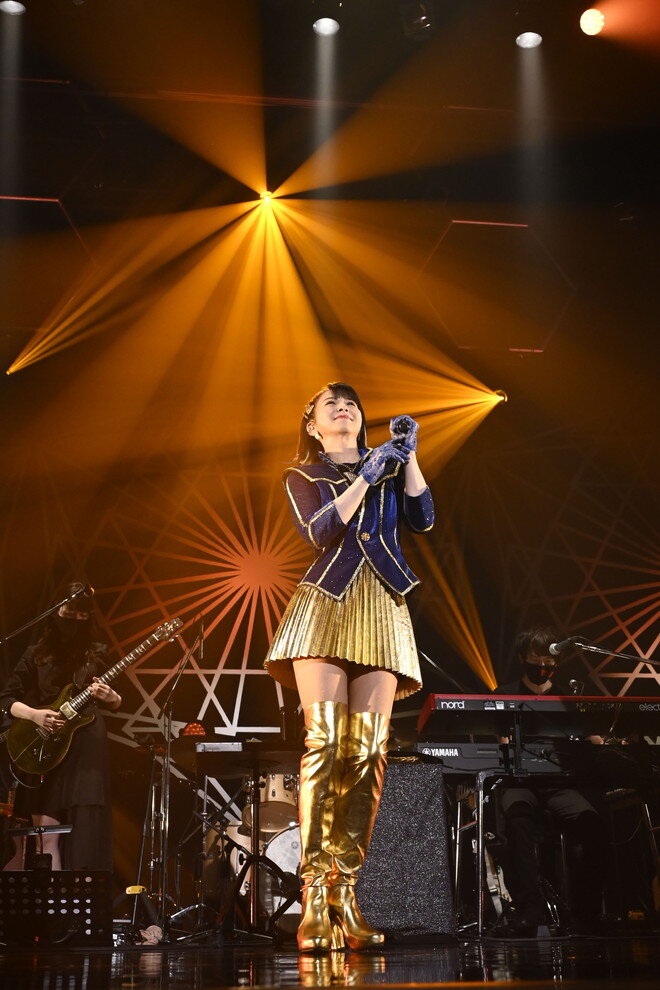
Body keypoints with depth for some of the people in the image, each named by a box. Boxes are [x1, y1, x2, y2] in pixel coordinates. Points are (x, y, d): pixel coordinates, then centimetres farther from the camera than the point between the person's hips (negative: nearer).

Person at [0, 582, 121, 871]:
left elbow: (116, 704, 15)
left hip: (87, 751, 0)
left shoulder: (98, 653, 9)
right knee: (47, 836, -5)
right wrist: (34, 715, -12)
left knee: (86, 832, -6)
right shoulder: (37, 653, 7)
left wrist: (109, 697, -9)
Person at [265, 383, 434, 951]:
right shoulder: (302, 476, 15)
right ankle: (315, 897, -17)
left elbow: (422, 519, 5)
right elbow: (320, 533, -3)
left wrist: (408, 456, 2)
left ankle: (346, 893, -7)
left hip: (382, 612, 2)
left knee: (367, 749, -8)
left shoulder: (388, 466, 21)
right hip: (326, 605, -2)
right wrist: (365, 478, -7)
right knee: (325, 740, -17)